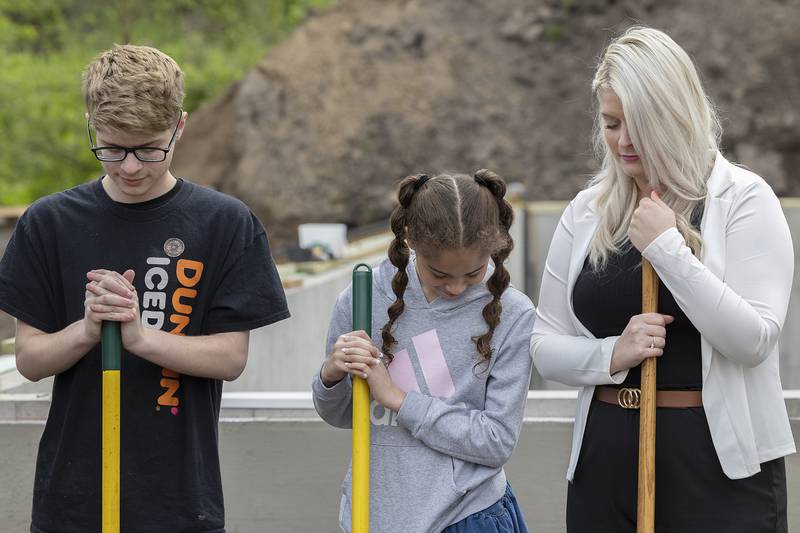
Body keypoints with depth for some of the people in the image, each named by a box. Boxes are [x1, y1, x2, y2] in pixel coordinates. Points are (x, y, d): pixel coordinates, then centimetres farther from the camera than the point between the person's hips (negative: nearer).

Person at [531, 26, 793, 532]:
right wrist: (611, 355, -10)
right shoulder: (586, 211, 7)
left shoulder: (742, 199, -5)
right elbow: (545, 343, 9)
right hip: (607, 458, 4)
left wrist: (668, 249, -19)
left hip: (721, 464, -3)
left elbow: (753, 340, -14)